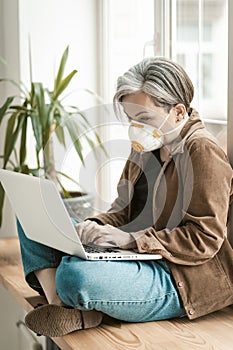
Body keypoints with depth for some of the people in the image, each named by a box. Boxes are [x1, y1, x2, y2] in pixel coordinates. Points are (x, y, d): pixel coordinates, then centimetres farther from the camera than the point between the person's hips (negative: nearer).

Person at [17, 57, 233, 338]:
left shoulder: (203, 152, -13)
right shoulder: (146, 147, 13)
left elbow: (205, 240, -18)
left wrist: (131, 238, -24)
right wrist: (95, 226, -6)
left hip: (179, 280, -10)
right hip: (137, 257, 10)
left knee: (75, 274, -38)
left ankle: (79, 311, -3)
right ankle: (59, 302, -15)